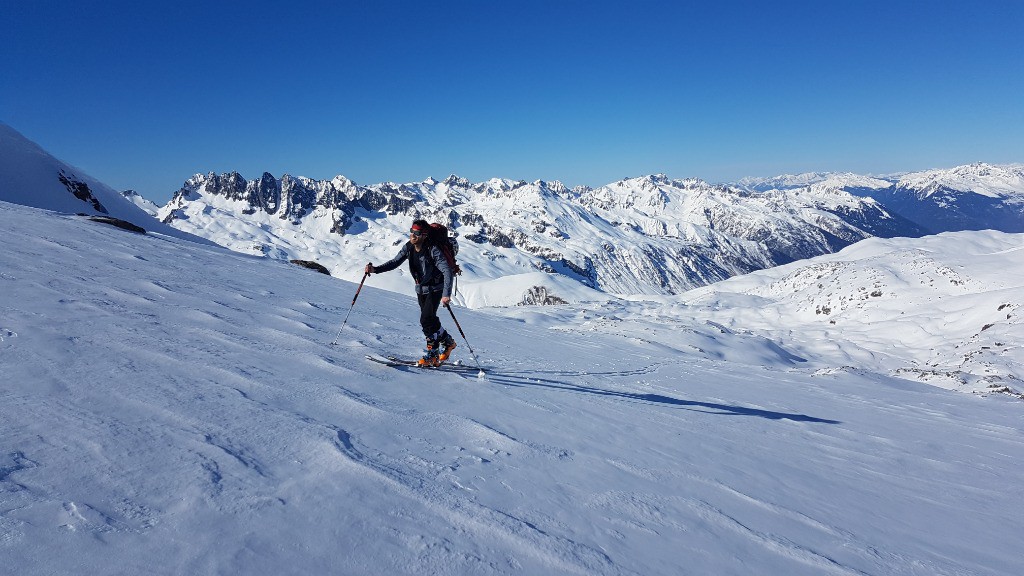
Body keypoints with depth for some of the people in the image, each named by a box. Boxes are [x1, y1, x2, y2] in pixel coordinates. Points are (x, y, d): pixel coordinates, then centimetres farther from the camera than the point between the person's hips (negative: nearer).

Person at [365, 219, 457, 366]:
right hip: (421, 289, 7)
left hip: (435, 288, -7)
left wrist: (446, 294, -42)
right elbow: (395, 262, 1)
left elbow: (447, 271, -31)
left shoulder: (433, 250, -26)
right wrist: (375, 269, -14)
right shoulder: (408, 247, -8)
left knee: (426, 319, -17)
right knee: (429, 320, 9)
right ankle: (447, 341, 26)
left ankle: (433, 353, -1)